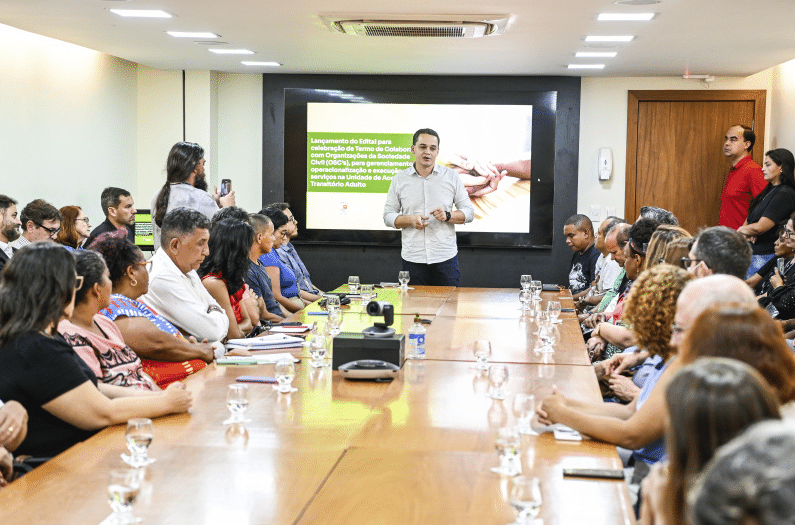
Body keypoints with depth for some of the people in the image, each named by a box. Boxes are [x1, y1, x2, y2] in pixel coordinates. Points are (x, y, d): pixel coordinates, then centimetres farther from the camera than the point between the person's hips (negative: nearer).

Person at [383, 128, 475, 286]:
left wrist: (448, 216, -13)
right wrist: (410, 220, -11)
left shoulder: (452, 177, 6)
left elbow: (468, 212, 7)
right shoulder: (399, 179, 7)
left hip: (446, 258, 0)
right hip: (412, 259, 0)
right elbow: (388, 216, 8)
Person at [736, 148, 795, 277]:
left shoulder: (784, 194, -15)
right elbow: (748, 220, 17)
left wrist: (742, 230, -1)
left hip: (765, 255, -9)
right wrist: (748, 232, -6)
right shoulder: (770, 190, 16)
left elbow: (760, 227, -21)